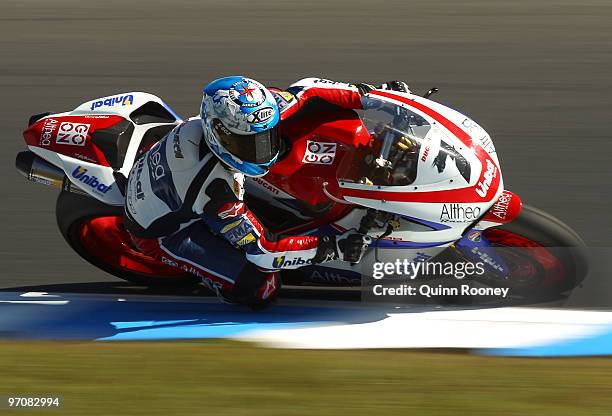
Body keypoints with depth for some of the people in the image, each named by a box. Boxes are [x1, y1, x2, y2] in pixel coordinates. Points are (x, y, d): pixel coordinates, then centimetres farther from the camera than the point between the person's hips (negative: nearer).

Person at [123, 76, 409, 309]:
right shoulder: (215, 189, -41)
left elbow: (305, 90, -11)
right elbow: (262, 252, -32)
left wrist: (368, 95, -17)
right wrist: (332, 248, -35)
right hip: (159, 232, -8)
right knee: (260, 288, -18)